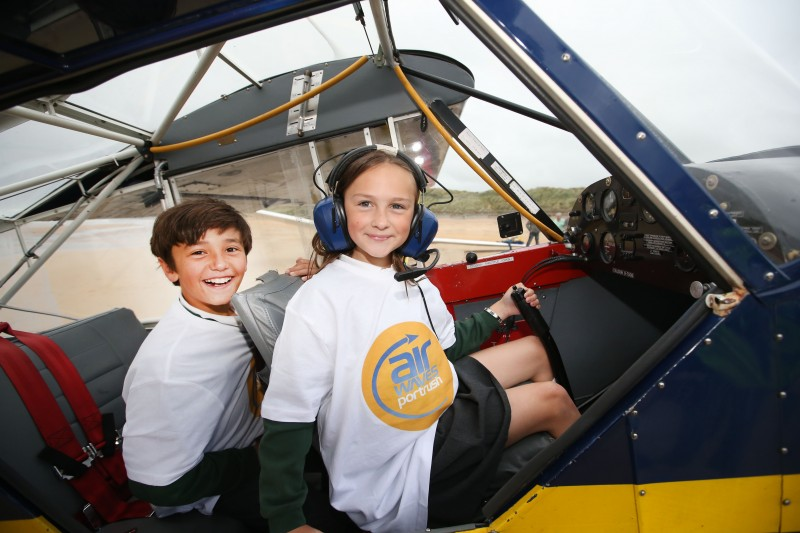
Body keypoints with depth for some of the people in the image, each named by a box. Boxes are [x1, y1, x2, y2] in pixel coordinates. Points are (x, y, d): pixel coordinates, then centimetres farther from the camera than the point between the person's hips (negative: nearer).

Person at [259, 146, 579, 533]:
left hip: (443, 399, 7)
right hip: (401, 460, -7)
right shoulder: (319, 300, -26)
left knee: (533, 350, 16)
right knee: (551, 399, 0)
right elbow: (286, 420, -22)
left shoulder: (414, 282, -4)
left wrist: (498, 311, 15)